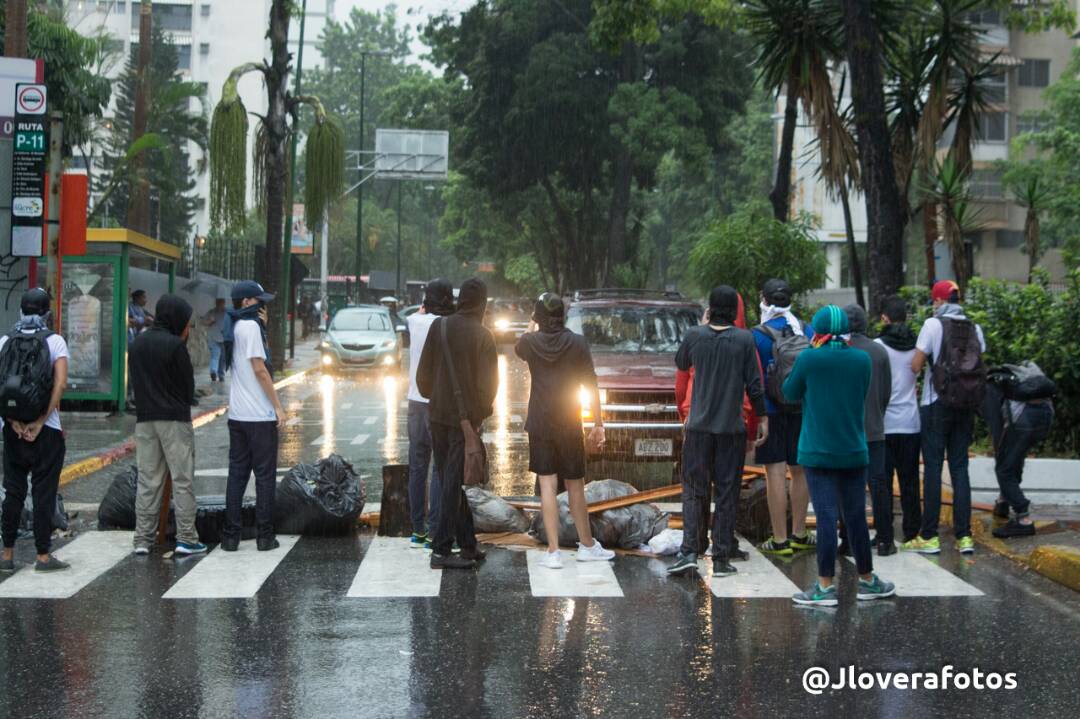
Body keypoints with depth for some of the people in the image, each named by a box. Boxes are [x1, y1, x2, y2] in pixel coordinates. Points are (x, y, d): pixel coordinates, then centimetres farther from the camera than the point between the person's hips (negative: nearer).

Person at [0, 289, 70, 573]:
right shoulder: (55, 341, -5)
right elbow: (61, 383, -15)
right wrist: (40, 422, -12)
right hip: (46, 430, -3)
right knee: (43, 493, 2)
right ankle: (43, 555, 4)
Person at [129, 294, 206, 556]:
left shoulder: (137, 344, 9)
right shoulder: (175, 345, -11)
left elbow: (136, 382, 13)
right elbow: (189, 387, -5)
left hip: (144, 419, 6)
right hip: (175, 419, -6)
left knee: (147, 480, 9)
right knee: (182, 480, 0)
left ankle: (142, 539, 8)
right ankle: (186, 538, 0)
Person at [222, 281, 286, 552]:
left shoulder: (235, 327, 13)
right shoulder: (250, 327, -12)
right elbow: (259, 369, -16)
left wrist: (263, 326, 9)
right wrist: (278, 407, -13)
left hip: (237, 414, 8)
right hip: (260, 415, -8)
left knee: (237, 473, 9)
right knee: (265, 475, 0)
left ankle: (230, 536, 8)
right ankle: (265, 536, 2)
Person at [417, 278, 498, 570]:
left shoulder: (439, 326, -2)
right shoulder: (482, 336, -11)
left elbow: (423, 372, 1)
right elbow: (488, 381, -9)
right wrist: (482, 411, 8)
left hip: (437, 414, 4)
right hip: (465, 416, -4)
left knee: (451, 480, 12)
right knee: (454, 483, 0)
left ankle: (468, 545, 19)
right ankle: (441, 550, -2)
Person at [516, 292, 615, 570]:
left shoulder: (531, 343, -5)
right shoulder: (577, 343, -6)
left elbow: (518, 348, 22)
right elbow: (591, 385, -4)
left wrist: (532, 328, 34)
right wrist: (598, 424, 1)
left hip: (539, 424, 0)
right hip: (569, 423, 0)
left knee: (547, 485, 0)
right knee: (575, 485, 12)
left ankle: (553, 551, -4)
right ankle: (587, 545, 24)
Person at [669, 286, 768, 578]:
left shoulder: (694, 335, -2)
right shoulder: (745, 340, -6)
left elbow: (681, 364, 17)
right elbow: (754, 384, -4)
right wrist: (762, 418, 7)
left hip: (699, 425, 1)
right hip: (732, 428, -1)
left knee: (694, 490, 7)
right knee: (726, 493, 5)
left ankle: (690, 551, -5)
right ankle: (722, 559, 6)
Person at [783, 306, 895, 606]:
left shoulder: (808, 360, -10)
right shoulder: (862, 360, 1)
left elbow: (791, 393, 4)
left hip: (818, 453, -3)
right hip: (855, 453, 3)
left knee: (826, 517, -3)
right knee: (856, 517, 13)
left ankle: (826, 586, -2)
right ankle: (867, 580, 24)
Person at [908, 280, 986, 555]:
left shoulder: (933, 325, -8)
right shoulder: (974, 328, 7)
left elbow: (915, 366, -7)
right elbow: (980, 366, 9)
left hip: (937, 404, -4)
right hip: (966, 406, 4)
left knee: (933, 468, -1)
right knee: (960, 467, 8)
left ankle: (929, 537, 0)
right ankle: (964, 535, 5)